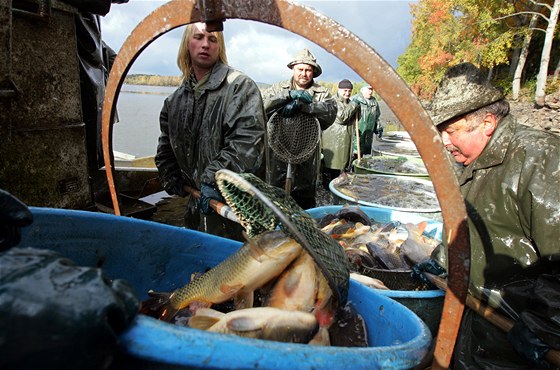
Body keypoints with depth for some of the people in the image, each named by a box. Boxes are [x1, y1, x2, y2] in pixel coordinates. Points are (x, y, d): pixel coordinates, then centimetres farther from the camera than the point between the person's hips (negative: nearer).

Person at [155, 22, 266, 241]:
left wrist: (215, 180, -25)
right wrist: (171, 180, 14)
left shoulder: (240, 86, -11)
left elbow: (247, 140, -23)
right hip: (197, 202, 7)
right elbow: (166, 147, 25)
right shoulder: (175, 99, 12)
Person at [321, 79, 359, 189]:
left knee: (341, 162, 12)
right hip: (332, 138, -8)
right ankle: (327, 185, 6)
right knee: (330, 162, -3)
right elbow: (341, 118, -19)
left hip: (345, 138, 8)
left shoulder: (350, 103, 18)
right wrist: (352, 107, -12)